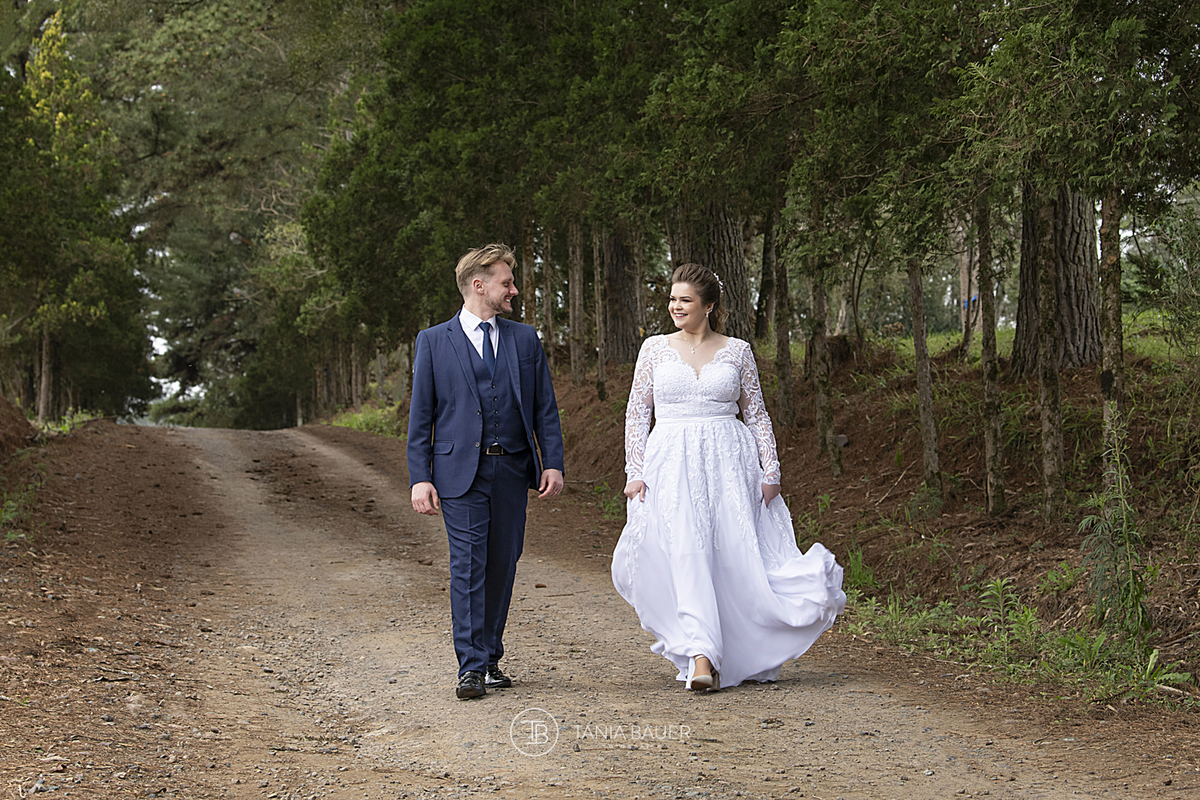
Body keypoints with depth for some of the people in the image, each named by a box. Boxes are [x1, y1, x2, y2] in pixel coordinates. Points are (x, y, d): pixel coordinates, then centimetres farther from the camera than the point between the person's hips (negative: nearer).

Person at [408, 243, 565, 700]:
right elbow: (420, 416, 2)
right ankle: (471, 668, -6)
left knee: (502, 565, 7)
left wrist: (553, 463, 0)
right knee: (467, 566, -8)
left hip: (512, 470, 3)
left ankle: (490, 658, 19)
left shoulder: (525, 340, 12)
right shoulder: (433, 342, 3)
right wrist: (420, 478, -5)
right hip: (460, 473, -3)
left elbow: (545, 408, 11)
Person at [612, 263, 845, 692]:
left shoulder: (737, 351, 7)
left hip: (727, 463, 1)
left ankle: (737, 653, 16)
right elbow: (637, 414, 9)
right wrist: (634, 472, -1)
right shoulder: (655, 349, 8)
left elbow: (756, 414, 10)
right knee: (686, 552, -16)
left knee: (735, 554, -3)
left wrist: (771, 471, 3)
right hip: (672, 463, 0)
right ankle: (701, 655, -20)